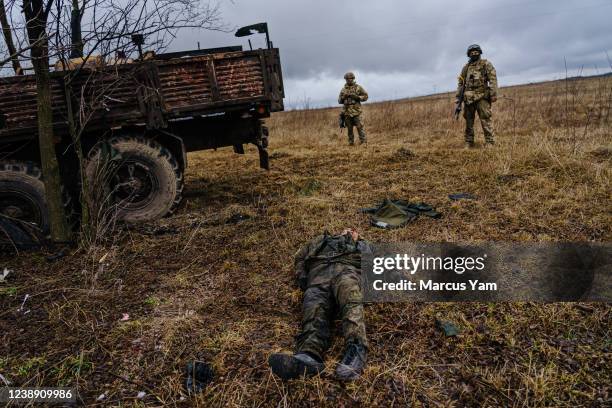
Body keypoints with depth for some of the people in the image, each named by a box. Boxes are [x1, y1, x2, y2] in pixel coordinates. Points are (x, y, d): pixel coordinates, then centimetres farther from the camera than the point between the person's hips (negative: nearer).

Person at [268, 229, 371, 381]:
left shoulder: (362, 245, 41)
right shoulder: (322, 240, 43)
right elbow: (301, 256, 35)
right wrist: (302, 278, 13)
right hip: (319, 274, 1)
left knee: (350, 300, -37)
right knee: (314, 307, -32)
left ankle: (355, 349, -60)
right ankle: (309, 355, -58)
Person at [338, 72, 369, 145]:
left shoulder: (358, 87, 4)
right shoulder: (343, 90, 11)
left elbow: (365, 96, 4)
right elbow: (339, 101, 16)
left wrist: (357, 97, -11)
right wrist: (343, 98, -6)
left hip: (356, 111, -3)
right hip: (347, 111, 3)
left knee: (359, 127, -8)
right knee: (349, 128, 6)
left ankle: (363, 142, -3)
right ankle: (351, 143, 15)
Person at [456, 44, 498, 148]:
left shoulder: (486, 64, 5)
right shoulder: (466, 67, 17)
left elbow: (493, 79, -3)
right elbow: (461, 83, 20)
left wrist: (493, 94, -13)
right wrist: (458, 96, 11)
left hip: (482, 96, -4)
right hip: (468, 97, 4)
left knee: (486, 119, -9)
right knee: (468, 121, 6)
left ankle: (489, 142, -8)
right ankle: (469, 143, 12)